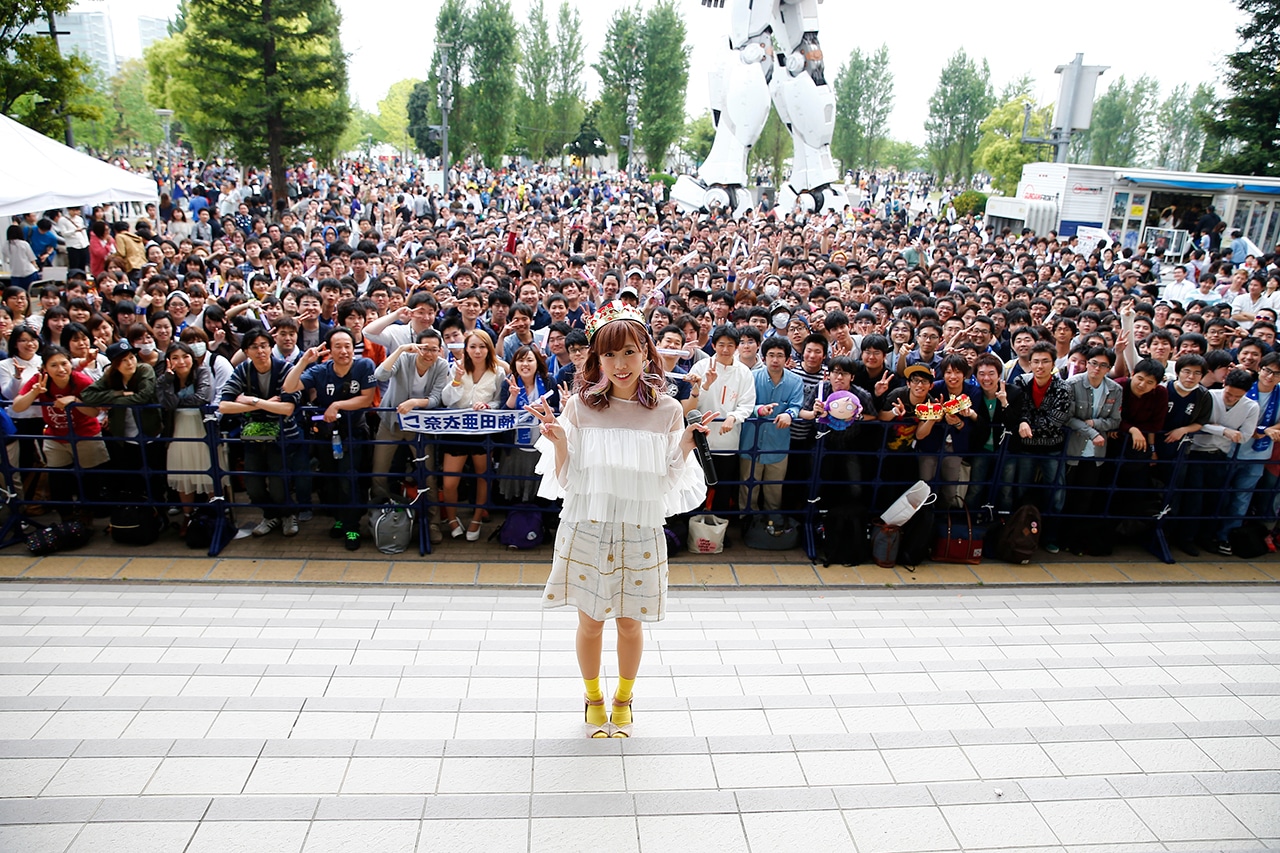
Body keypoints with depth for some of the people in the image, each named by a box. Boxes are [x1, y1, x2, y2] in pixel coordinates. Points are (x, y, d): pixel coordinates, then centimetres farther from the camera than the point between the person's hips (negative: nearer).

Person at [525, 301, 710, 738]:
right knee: (590, 620, 11)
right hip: (586, 530, 0)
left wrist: (686, 443, -13)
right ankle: (593, 697, 38)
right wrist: (558, 439, -17)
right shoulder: (580, 406, -4)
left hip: (640, 534, 1)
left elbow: (669, 484, 0)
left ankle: (623, 698, 39)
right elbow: (564, 479, -2)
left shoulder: (667, 412, -2)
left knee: (630, 621, 11)